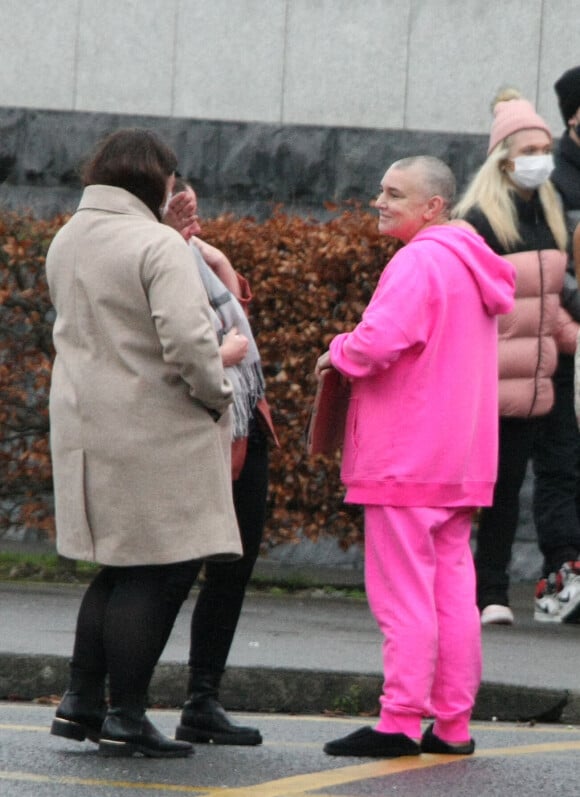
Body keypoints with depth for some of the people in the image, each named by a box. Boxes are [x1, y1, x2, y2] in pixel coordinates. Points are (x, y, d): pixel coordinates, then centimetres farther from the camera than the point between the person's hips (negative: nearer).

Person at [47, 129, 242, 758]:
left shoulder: (66, 242, 10)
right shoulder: (158, 246, -17)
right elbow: (187, 340, -25)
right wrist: (216, 396, -9)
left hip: (84, 423, 8)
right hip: (153, 433, -8)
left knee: (121, 568, 19)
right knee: (159, 571, 0)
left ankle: (79, 704, 18)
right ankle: (123, 718, 1)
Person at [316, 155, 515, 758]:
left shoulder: (418, 262, -14)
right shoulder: (469, 264, 16)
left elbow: (378, 341, -26)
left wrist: (338, 353, -6)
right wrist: (358, 353, 19)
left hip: (406, 458, -9)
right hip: (462, 457, 9)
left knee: (402, 591, -6)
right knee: (452, 588, 9)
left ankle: (400, 723, -6)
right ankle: (453, 724, 11)